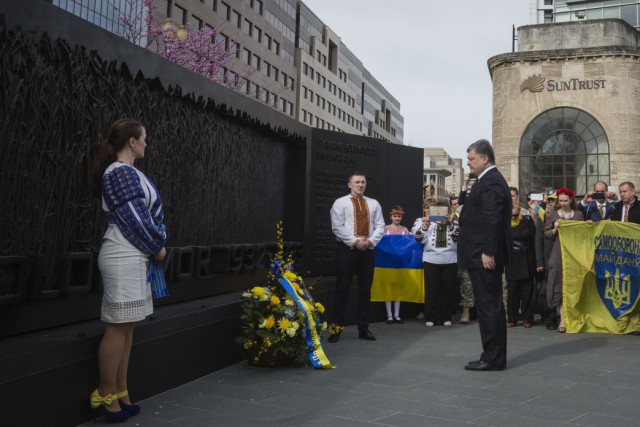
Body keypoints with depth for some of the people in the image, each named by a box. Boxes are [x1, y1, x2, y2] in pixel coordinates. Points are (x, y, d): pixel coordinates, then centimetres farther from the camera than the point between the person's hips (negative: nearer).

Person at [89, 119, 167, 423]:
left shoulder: (126, 172, 18)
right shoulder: (121, 172, -12)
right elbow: (135, 218, -16)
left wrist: (153, 246, 9)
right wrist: (158, 247, -6)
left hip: (131, 256, 10)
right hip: (124, 258, -10)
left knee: (126, 326, 11)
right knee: (118, 326, -4)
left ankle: (120, 393, 19)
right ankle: (106, 396, 6)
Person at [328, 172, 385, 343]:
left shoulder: (374, 204, 13)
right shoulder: (340, 203, 1)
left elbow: (380, 226, 7)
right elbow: (337, 227, -8)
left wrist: (371, 241, -10)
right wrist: (355, 241, -15)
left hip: (368, 250, 4)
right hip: (347, 249, -4)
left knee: (365, 290, 8)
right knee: (342, 289, -2)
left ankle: (363, 329, 16)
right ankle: (337, 328, 5)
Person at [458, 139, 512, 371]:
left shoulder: (491, 182, -14)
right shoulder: (491, 180, 18)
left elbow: (492, 220, -22)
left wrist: (488, 252, -24)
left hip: (483, 256, -11)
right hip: (484, 255, 11)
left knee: (488, 307, -5)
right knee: (492, 306, 14)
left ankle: (493, 358, 2)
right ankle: (494, 356, 22)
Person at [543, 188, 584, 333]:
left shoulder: (578, 214, 10)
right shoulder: (553, 215, 9)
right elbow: (546, 234, 6)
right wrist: (555, 229, -12)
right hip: (558, 254, -1)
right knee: (559, 284, -5)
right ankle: (562, 318, -5)